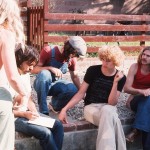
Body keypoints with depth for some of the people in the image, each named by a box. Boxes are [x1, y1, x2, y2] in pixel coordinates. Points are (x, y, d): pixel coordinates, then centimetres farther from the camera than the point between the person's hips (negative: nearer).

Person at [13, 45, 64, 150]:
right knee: (46, 133, -25)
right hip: (14, 117, -8)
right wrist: (25, 114, -20)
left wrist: (34, 112, -4)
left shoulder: (26, 74, 8)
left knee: (58, 125, -7)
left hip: (27, 113, 8)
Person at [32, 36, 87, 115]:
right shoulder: (48, 51, -19)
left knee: (73, 90, -28)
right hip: (42, 84, -3)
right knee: (44, 74, -39)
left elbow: (74, 76, 6)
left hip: (56, 84, 3)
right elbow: (34, 69, -21)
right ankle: (43, 111, -28)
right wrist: (50, 68, -36)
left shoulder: (72, 58, -6)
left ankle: (55, 105, 4)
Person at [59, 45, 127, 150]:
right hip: (91, 107, -1)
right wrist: (65, 109, -14)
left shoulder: (121, 78, -4)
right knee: (112, 119, -35)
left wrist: (115, 82, -21)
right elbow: (81, 93, -4)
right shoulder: (93, 70, -7)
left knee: (107, 110, -38)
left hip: (108, 108, 2)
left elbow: (112, 103, -9)